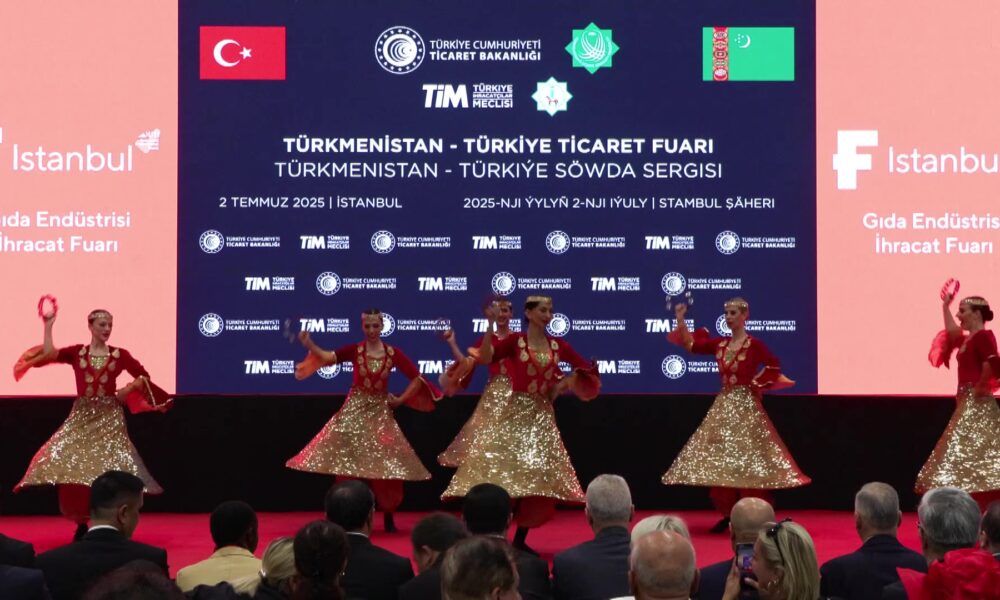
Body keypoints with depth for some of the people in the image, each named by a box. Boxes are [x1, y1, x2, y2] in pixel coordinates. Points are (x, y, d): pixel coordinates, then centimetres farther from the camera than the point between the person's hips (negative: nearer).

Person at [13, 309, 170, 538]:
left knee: (109, 469, -5)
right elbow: (49, 354, -13)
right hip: (81, 415, 1)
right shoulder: (76, 352, 3)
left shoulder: (120, 355, 3)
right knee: (70, 466, -7)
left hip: (109, 416, -1)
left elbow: (144, 377, 11)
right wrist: (48, 325, -12)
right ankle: (80, 524, 6)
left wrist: (129, 388, -5)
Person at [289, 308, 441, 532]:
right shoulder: (354, 350, -5)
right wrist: (309, 344, -33)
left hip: (380, 412, 0)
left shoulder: (393, 353, -4)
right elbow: (327, 357, -18)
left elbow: (417, 379, 0)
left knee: (385, 465, 1)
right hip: (354, 410, 0)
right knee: (347, 462, -3)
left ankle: (389, 516, 13)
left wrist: (400, 400, -3)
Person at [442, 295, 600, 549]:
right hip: (516, 413, -4)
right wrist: (490, 325, -28)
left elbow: (586, 368, 14)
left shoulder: (558, 345, 6)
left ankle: (520, 539, 12)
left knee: (539, 477, 2)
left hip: (542, 416, 4)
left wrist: (563, 385, 2)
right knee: (506, 472, -10)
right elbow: (485, 358, -21)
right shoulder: (515, 341, -5)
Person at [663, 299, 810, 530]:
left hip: (745, 405, -6)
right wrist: (680, 319, 2)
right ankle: (728, 514, 11)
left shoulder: (754, 344, -8)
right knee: (720, 459, 4)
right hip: (723, 405, 6)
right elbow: (691, 344, 9)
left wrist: (756, 383, -6)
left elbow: (774, 365, -4)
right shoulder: (720, 344, 9)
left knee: (747, 460, -6)